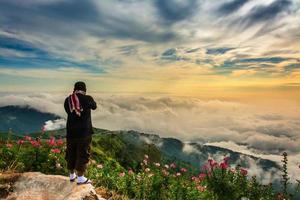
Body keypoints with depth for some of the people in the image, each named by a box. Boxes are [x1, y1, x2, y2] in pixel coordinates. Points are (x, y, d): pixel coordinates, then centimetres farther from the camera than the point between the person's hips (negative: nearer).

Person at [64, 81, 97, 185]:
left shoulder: (68, 100, 2)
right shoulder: (87, 98, -8)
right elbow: (94, 106, 12)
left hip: (71, 131, 4)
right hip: (84, 131, -4)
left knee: (71, 153, 17)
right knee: (83, 154, 5)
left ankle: (72, 175, 33)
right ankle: (80, 178, 11)